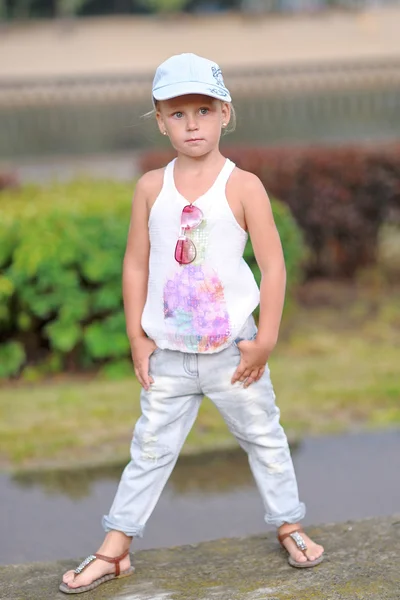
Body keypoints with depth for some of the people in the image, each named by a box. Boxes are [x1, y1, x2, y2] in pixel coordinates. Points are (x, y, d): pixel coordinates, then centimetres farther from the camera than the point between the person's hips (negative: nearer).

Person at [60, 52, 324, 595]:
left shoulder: (242, 185, -9)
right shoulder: (151, 187, -1)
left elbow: (273, 265, -7)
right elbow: (136, 264, 5)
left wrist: (266, 338, -8)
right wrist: (137, 336, 2)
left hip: (233, 350, -2)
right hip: (168, 352, 2)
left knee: (264, 437, 12)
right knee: (151, 448, 9)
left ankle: (290, 526, 30)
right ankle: (114, 549, 15)